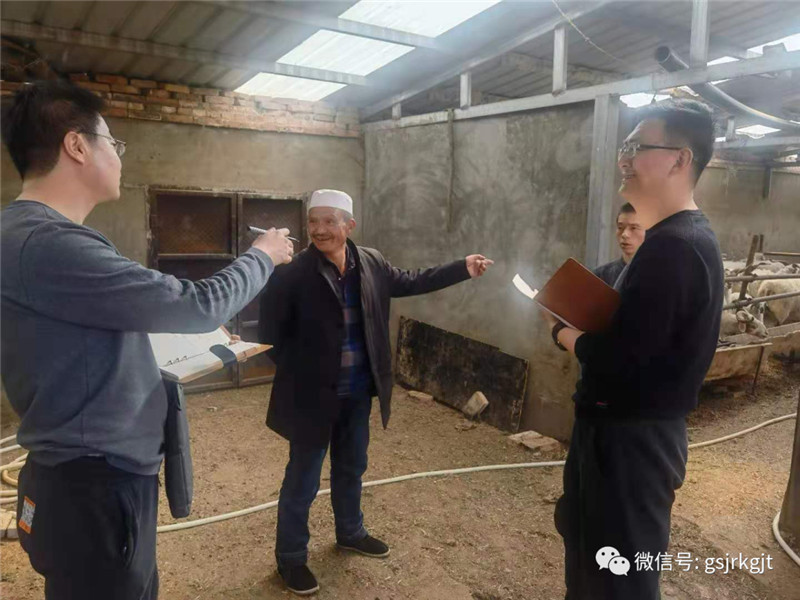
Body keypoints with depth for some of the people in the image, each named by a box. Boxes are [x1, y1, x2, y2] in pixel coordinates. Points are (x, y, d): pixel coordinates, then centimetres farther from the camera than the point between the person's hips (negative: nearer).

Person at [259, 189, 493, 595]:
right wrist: (296, 373, -23)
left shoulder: (370, 263, -2)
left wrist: (463, 269, 11)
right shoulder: (292, 273, -19)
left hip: (358, 392, 6)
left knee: (351, 468, 25)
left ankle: (350, 533, 49)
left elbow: (411, 282, 12)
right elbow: (271, 332, -16)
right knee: (302, 479, 11)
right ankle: (290, 557, 32)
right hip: (313, 394, -5)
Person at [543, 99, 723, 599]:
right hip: (638, 428, 10)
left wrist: (561, 328, -10)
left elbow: (616, 361, -27)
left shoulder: (671, 246, -24)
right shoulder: (687, 237, 9)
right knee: (590, 544, 28)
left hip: (629, 437, -10)